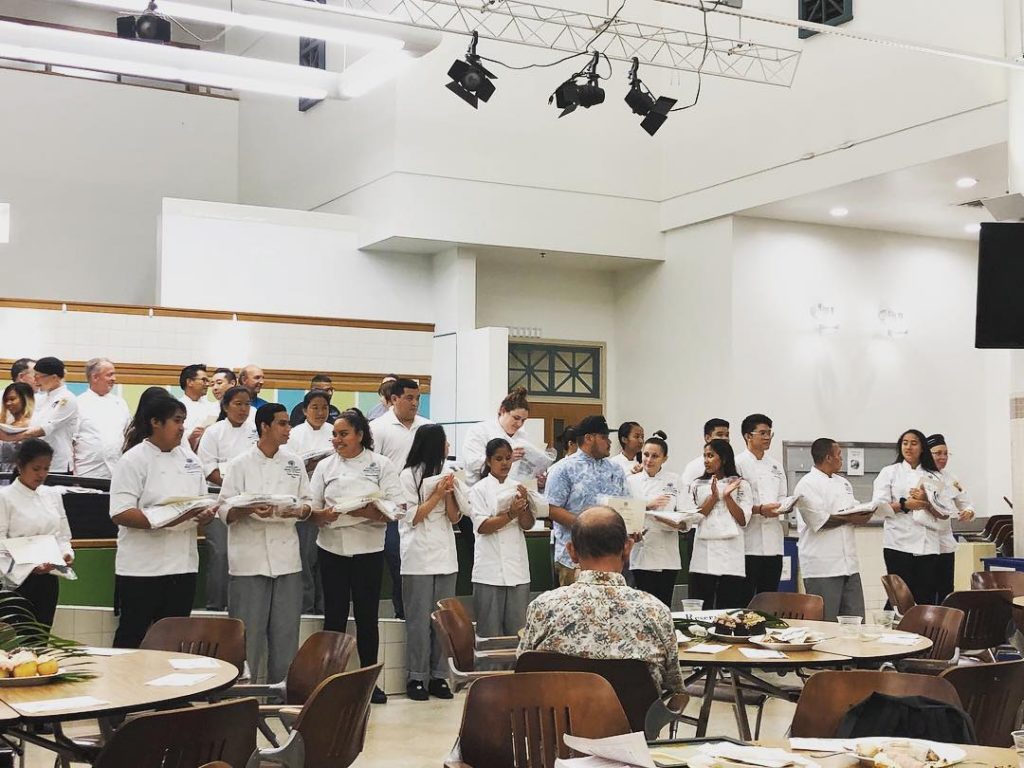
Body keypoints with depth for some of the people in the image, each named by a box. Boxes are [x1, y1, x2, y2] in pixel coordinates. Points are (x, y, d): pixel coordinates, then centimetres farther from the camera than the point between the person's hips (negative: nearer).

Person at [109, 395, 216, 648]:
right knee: (132, 636, 3)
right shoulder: (133, 461, -8)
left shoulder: (188, 458, 12)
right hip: (142, 568, -6)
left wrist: (206, 514, -5)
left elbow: (202, 500, 19)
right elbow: (120, 513, -16)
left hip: (183, 564, 6)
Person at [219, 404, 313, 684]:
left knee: (285, 632, 8)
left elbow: (307, 502, 13)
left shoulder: (294, 462, 10)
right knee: (248, 633, -1)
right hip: (250, 560, -4)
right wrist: (250, 510, -23)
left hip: (287, 558, 4)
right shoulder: (241, 464, -3)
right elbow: (226, 511, -5)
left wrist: (299, 511, -9)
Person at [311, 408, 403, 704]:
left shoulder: (381, 465, 1)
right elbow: (311, 507, 2)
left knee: (367, 616, 5)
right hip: (332, 548, 2)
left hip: (368, 549, -2)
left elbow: (394, 507, -7)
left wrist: (365, 511, -23)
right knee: (334, 615, 5)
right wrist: (324, 515, -19)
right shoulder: (325, 466, 8)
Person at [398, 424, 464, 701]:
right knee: (419, 620, -2)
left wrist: (449, 492, -5)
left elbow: (455, 517, 10)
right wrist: (436, 495, -10)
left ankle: (439, 676, 9)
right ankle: (417, 677, 3)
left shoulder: (445, 474, 12)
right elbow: (412, 517, -5)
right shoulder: (409, 476, -2)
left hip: (445, 556, 5)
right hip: (419, 558, -5)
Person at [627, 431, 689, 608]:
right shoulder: (631, 481, 6)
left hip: (667, 555, 1)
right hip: (642, 552, -1)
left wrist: (673, 523, -20)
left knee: (664, 606, -1)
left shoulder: (674, 481, 6)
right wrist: (648, 506, -14)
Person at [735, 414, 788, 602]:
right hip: (750, 542, -6)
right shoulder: (738, 463, -4)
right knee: (745, 600, -5)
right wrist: (760, 509, -20)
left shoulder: (775, 466, 17)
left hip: (773, 543, 6)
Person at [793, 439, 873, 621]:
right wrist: (849, 519, -11)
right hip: (822, 566, -8)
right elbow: (819, 521, -18)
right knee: (825, 624, -4)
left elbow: (854, 512, 20)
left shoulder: (843, 482, 19)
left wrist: (863, 514, -2)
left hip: (848, 563, 8)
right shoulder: (807, 485, -8)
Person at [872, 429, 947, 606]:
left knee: (926, 599, -3)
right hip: (899, 544, -2)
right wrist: (904, 505, -14)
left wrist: (926, 502, -7)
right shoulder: (889, 472, 11)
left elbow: (943, 514, 11)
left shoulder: (935, 477, 16)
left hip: (928, 545, 2)